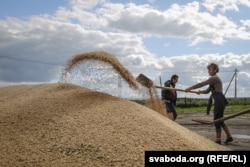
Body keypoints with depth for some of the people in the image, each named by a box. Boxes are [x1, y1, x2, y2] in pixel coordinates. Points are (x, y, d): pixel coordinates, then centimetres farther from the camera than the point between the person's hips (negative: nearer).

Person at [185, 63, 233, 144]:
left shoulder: (214, 78, -11)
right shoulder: (213, 79, 20)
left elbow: (202, 83, -18)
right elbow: (208, 90, 20)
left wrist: (190, 88, -16)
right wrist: (201, 91, -1)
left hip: (219, 101, -10)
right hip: (219, 101, 10)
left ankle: (218, 140, 4)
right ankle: (229, 136, 21)